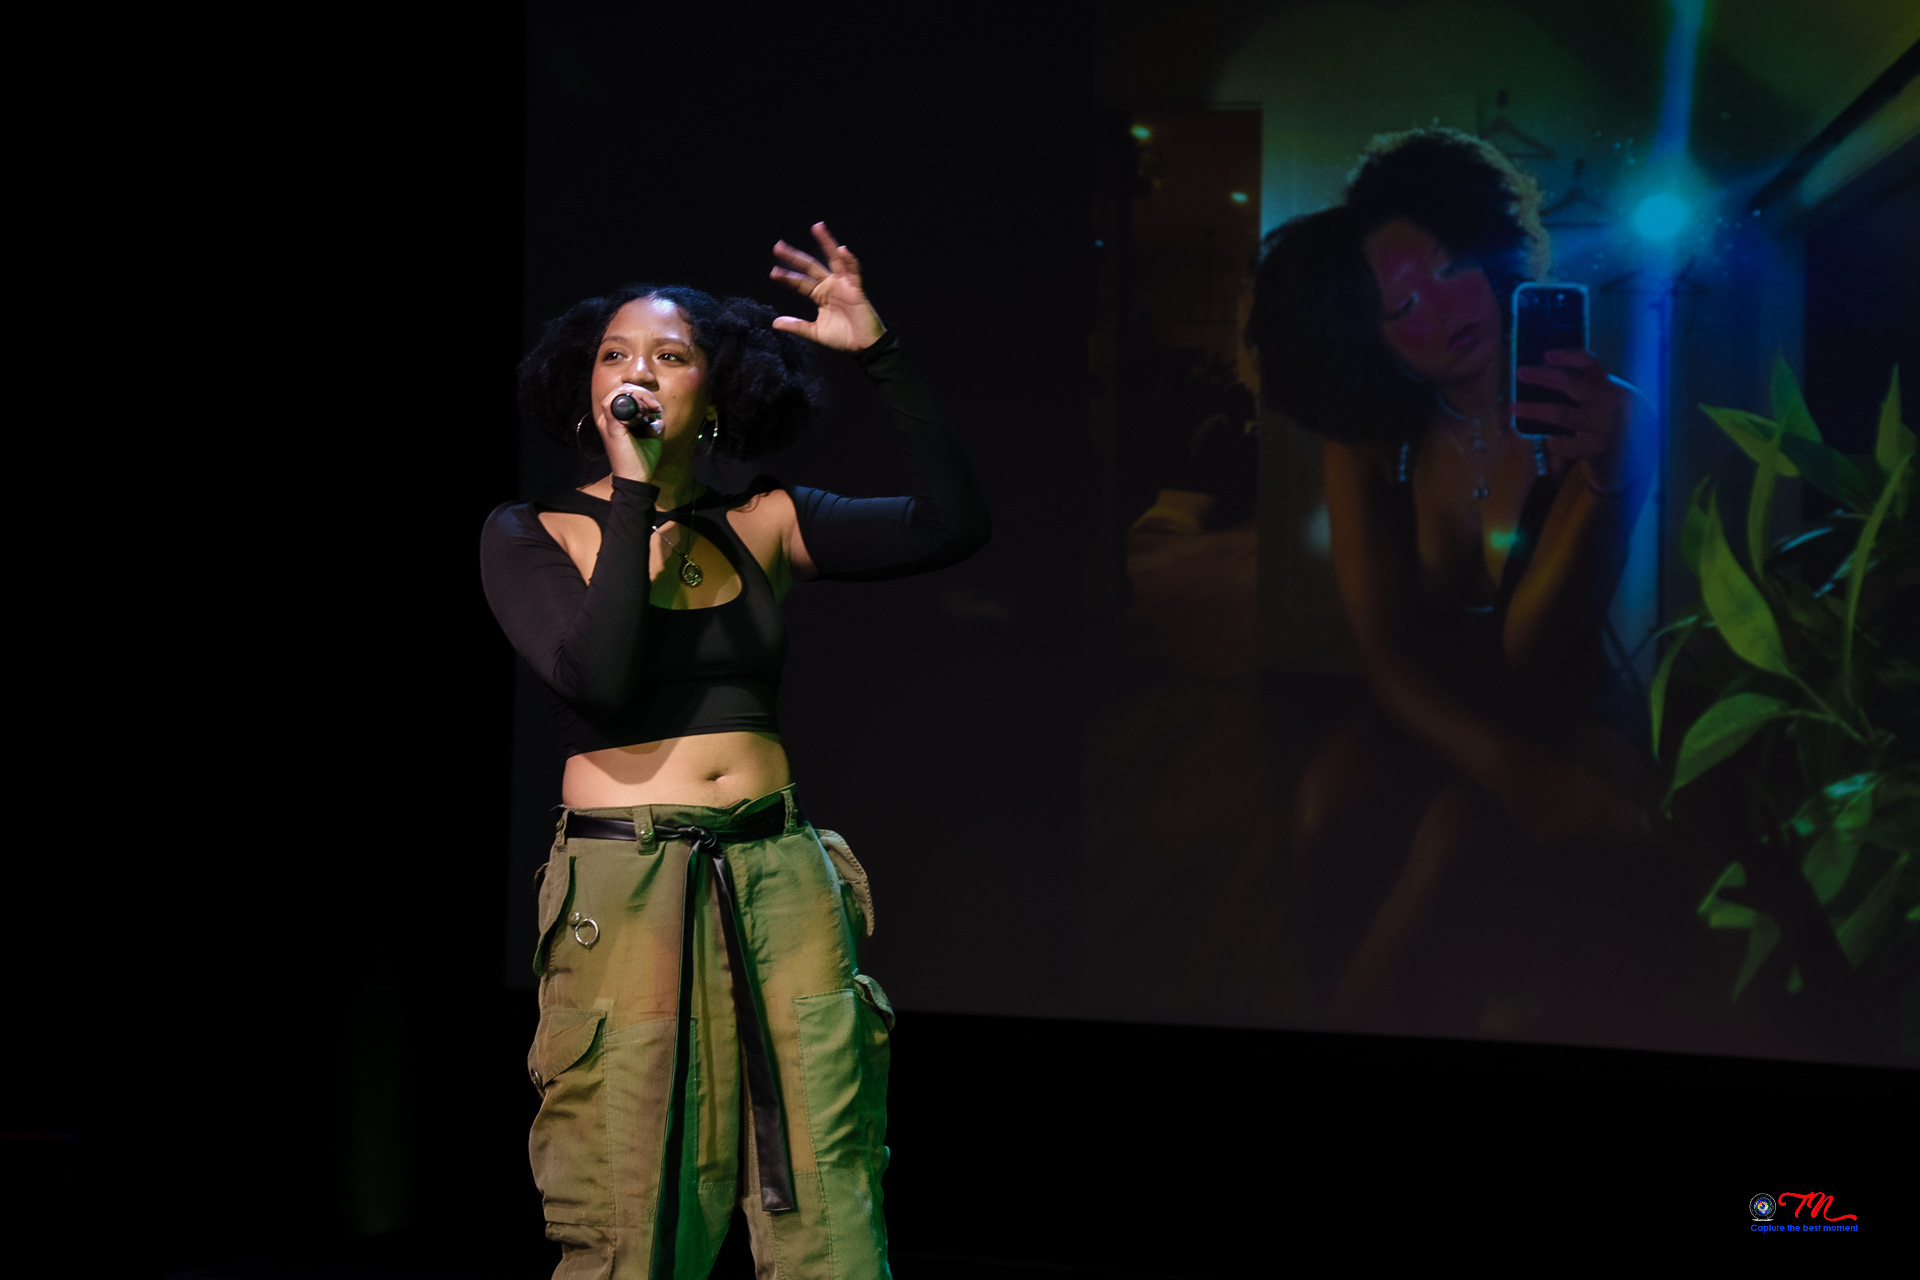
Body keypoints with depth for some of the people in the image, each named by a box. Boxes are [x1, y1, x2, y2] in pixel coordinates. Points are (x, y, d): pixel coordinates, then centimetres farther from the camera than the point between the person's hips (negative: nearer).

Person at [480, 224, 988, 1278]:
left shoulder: (761, 527, 11)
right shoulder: (530, 536, 4)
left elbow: (954, 525, 1)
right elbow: (598, 678, -14)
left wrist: (878, 353, -5)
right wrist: (632, 490, -10)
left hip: (782, 877, 3)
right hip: (624, 887, -3)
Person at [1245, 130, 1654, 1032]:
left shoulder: (1602, 418, -16)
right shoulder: (1367, 441, -5)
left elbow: (1530, 663, -22)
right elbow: (1389, 647, -15)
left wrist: (1602, 480, -39)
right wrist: (1514, 768, -33)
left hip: (1560, 721, -3)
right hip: (1420, 717, 3)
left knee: (1460, 835, -32)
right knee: (1330, 817, -28)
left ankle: (1367, 1004, -7)